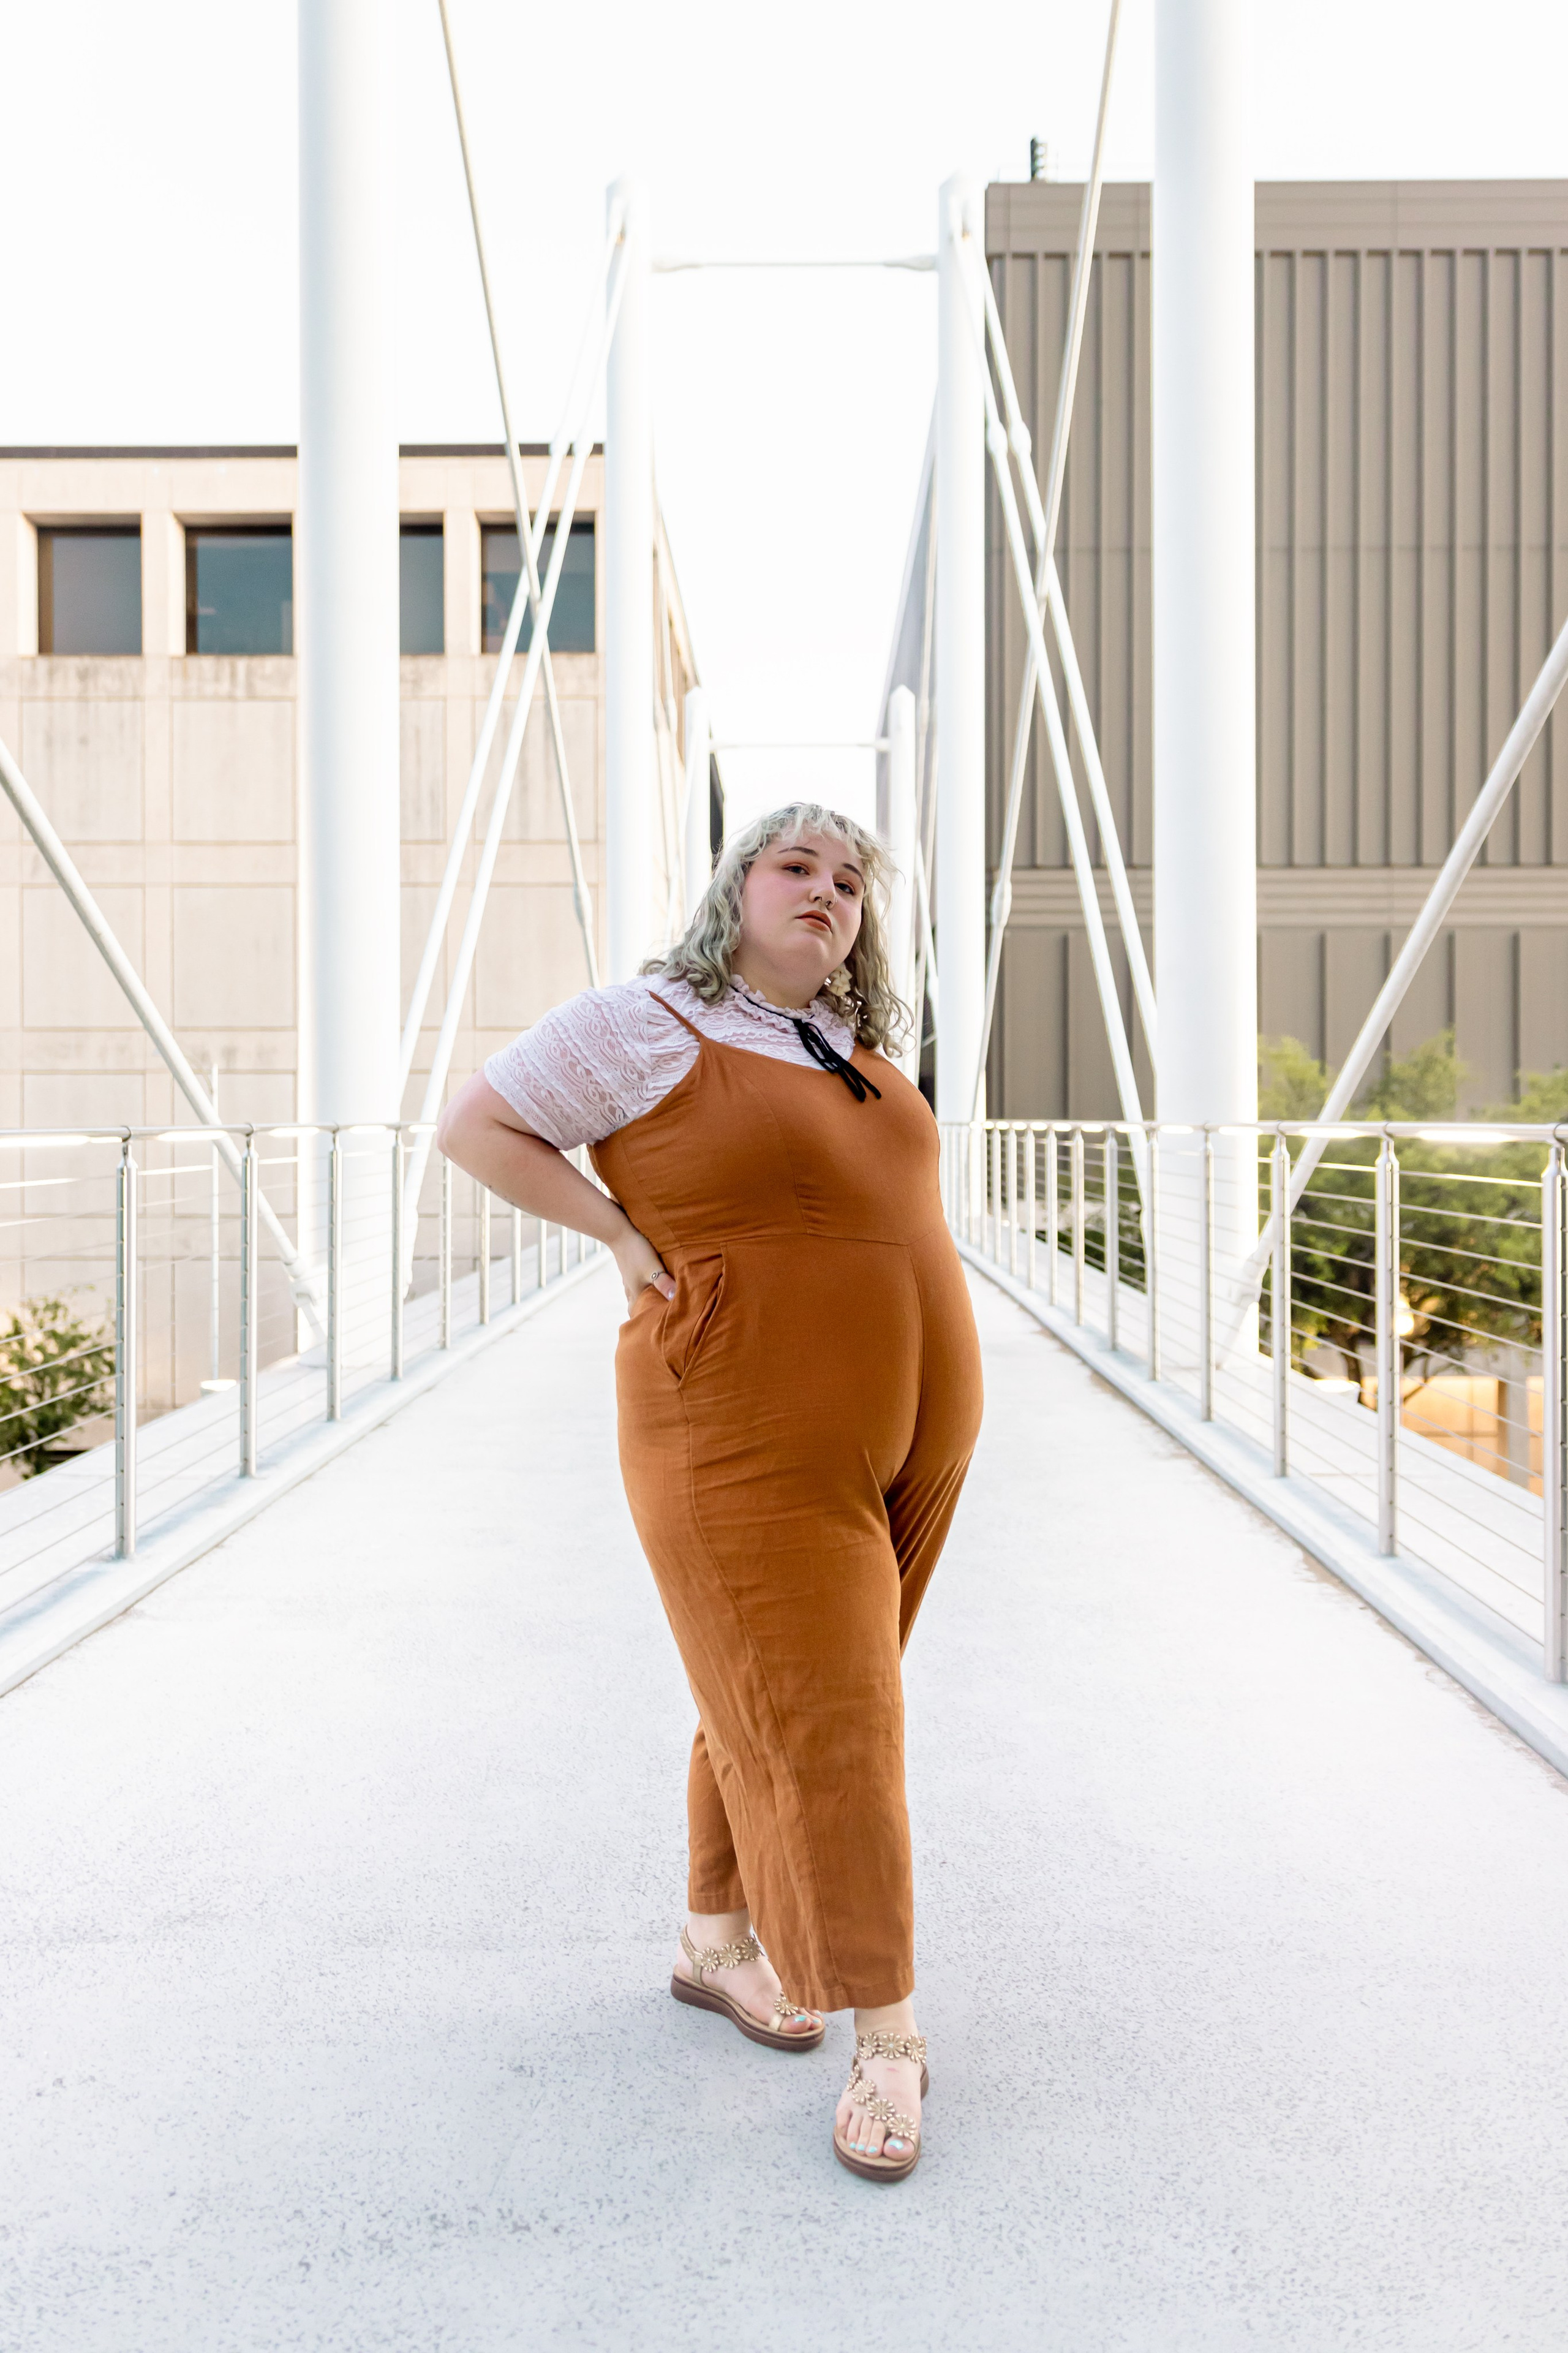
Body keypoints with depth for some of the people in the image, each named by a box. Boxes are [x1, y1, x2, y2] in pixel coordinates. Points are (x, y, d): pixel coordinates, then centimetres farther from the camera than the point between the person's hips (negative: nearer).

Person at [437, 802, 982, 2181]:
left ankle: (717, 1945, 36)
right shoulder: (651, 1026, -8)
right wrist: (629, 1240, -13)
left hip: (911, 1432, 7)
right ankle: (888, 2033, 11)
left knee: (772, 1704, 18)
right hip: (752, 1441, -7)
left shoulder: (862, 1052, 13)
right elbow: (475, 1125, -6)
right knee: (816, 1725, -3)